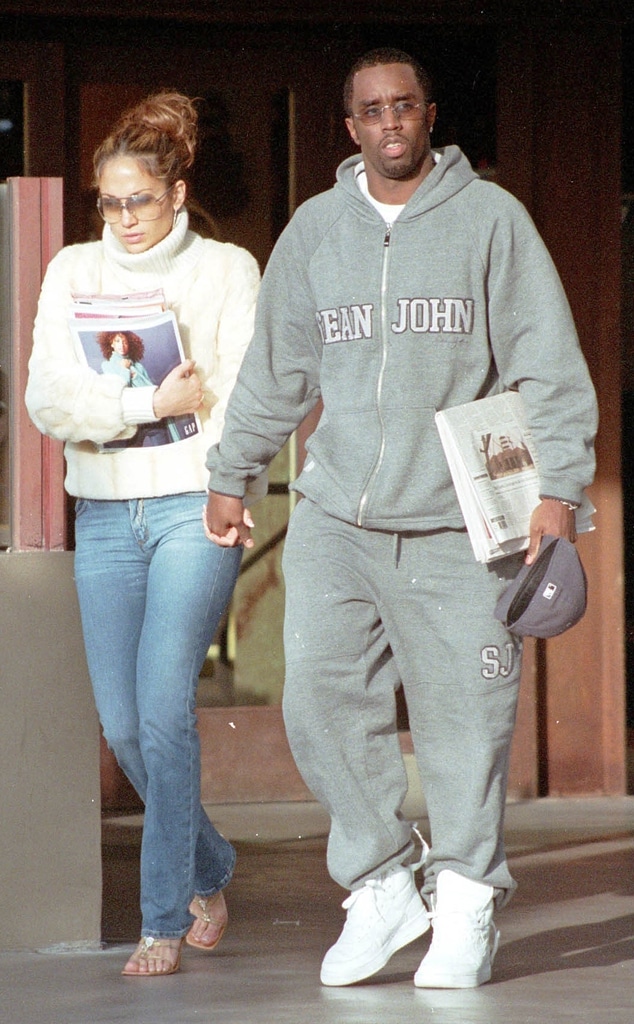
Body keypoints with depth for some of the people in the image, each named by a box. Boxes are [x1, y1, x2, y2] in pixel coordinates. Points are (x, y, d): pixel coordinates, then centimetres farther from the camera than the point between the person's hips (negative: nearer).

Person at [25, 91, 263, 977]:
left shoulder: (226, 270, 3)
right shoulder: (73, 272, 10)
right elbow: (48, 400, -1)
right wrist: (153, 403, -13)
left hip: (194, 505, -4)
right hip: (104, 513, 4)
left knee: (163, 709, -14)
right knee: (122, 723, 5)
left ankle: (164, 921, -10)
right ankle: (209, 869, 28)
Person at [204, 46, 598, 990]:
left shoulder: (489, 218, 1)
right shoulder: (316, 229, 11)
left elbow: (548, 363, -1)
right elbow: (275, 369, 21)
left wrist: (557, 486, -9)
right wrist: (230, 477, 24)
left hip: (460, 522, -3)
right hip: (336, 515, 3)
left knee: (465, 716, -1)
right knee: (323, 700, -6)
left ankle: (466, 905, 14)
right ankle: (381, 887, 8)